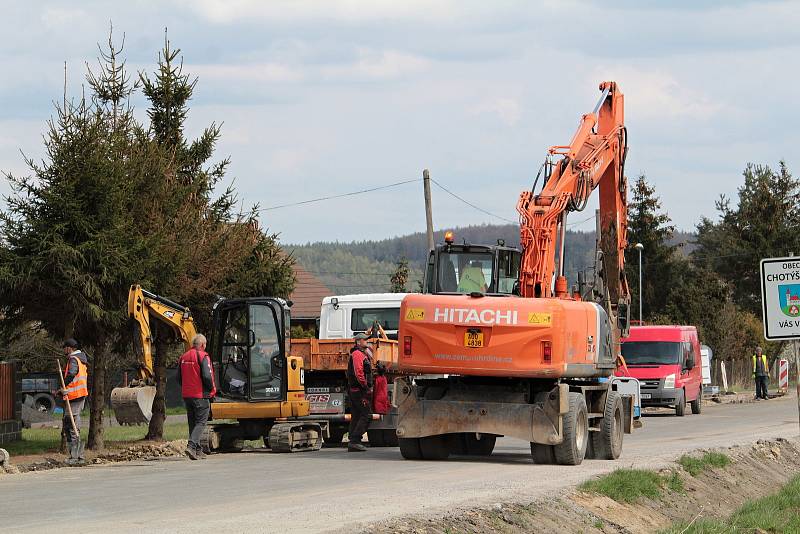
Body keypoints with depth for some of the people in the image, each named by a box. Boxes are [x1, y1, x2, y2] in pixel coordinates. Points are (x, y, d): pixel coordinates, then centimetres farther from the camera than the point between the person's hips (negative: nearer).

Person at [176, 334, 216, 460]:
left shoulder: (184, 357, 9)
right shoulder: (203, 356, -12)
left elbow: (178, 377, 12)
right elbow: (207, 376, -19)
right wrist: (212, 390, -3)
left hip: (187, 395, 7)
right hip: (200, 395, -7)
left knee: (193, 423, 13)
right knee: (201, 422, -4)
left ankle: (198, 451, 15)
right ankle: (191, 446, -21)